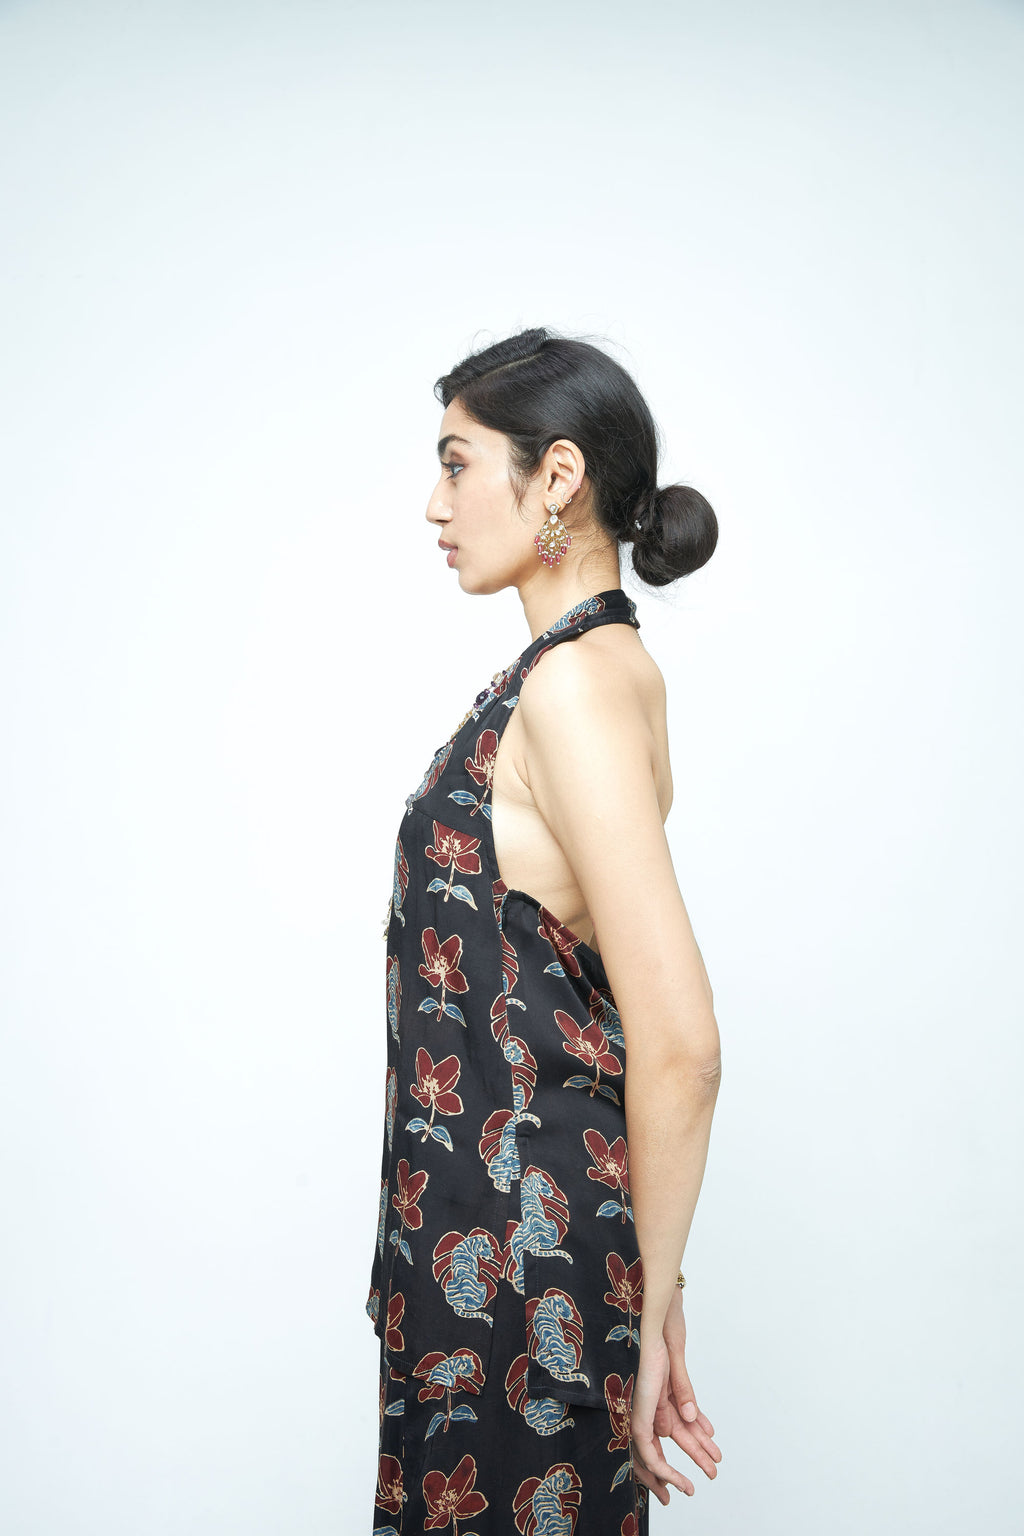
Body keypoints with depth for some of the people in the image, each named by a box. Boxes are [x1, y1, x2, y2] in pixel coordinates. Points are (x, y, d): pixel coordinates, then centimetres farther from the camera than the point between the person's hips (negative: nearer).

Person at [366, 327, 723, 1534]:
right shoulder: (607, 663, 9)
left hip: (526, 1246, -9)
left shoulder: (574, 681, -21)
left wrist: (655, 1310, -15)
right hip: (490, 1215, 9)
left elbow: (680, 1044, -26)